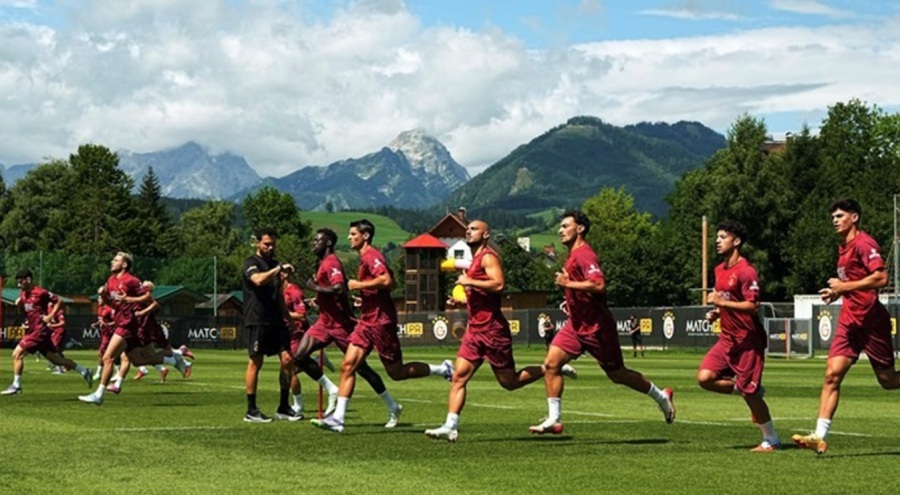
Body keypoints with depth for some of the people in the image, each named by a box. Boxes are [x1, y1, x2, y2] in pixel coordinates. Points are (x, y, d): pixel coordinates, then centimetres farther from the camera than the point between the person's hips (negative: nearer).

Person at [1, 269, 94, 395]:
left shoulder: (40, 293, -11)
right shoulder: (23, 294, 13)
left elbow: (59, 301, -7)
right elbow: (23, 313, 24)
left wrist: (50, 316, -15)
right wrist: (19, 305, 3)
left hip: (40, 331, -9)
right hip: (33, 330, 9)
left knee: (17, 354, -13)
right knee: (56, 359, 10)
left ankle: (16, 385, -9)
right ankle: (84, 371, 16)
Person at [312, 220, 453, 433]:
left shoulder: (371, 256, -14)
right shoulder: (365, 257, 17)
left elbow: (387, 280, -29)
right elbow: (390, 283, 26)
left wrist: (359, 285, -19)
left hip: (380, 322, -10)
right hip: (367, 321, 10)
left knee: (396, 372, 0)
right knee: (348, 366, -2)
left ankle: (442, 369, 16)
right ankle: (338, 418, -5)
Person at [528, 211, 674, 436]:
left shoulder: (584, 255, -18)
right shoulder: (573, 255, 13)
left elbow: (599, 284, -32)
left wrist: (568, 283, -26)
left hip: (596, 327, -9)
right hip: (576, 324, 9)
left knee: (617, 374, 5)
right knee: (551, 363, -6)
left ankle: (661, 396, 26)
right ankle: (554, 420, -5)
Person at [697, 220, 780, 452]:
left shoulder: (746, 271, -16)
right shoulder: (720, 270, 12)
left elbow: (753, 306, -22)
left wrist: (722, 303, -22)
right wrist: (715, 313, 7)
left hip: (748, 341, -8)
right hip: (728, 338, 8)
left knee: (750, 393, -3)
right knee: (705, 377, -8)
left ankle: (771, 440, 12)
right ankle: (750, 390, 12)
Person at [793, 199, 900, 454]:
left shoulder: (864, 243, -12)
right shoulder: (843, 247, 15)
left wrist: (844, 287, -19)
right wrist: (836, 292, 10)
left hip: (871, 320, -8)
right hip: (849, 321, 8)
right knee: (832, 375, -7)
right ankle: (820, 436, -12)